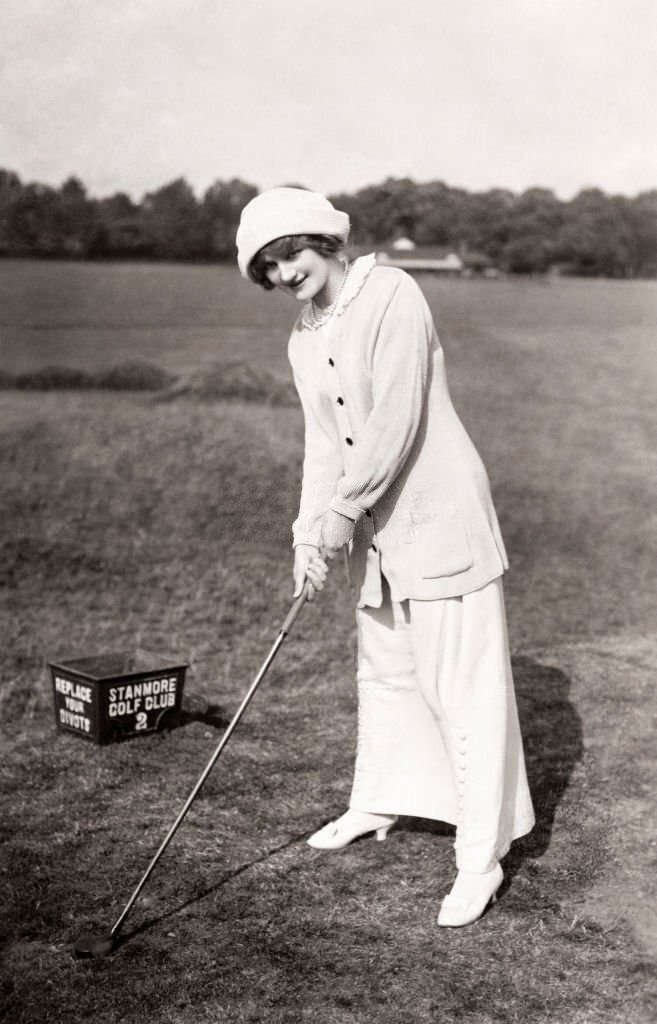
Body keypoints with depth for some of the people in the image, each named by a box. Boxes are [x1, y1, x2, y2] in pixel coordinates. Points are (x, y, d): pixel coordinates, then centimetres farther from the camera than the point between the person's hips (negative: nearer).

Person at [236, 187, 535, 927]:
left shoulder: (391, 296, -16)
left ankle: (481, 859, 7)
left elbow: (395, 424, -22)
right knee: (383, 671, 22)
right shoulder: (303, 342, 9)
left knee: (463, 685, -3)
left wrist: (339, 519, -16)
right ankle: (377, 803, 42)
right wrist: (309, 538, -2)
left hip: (438, 513, -8)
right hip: (375, 530, 8)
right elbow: (324, 446, 9)